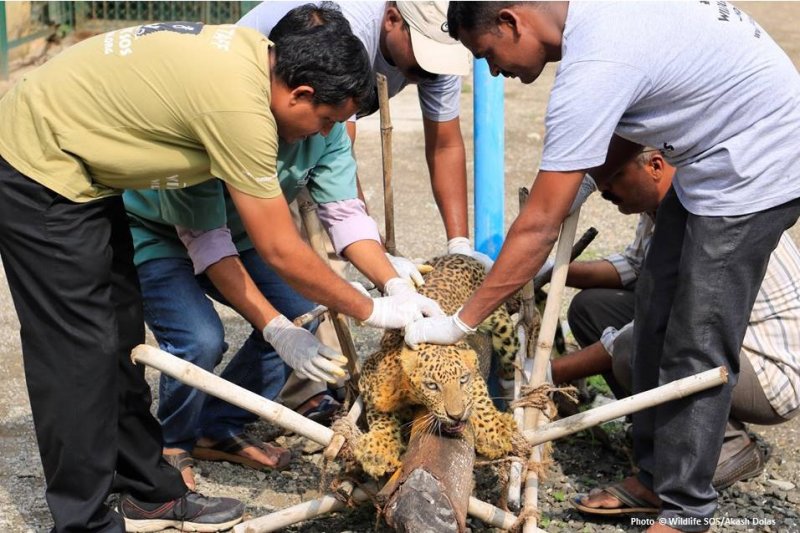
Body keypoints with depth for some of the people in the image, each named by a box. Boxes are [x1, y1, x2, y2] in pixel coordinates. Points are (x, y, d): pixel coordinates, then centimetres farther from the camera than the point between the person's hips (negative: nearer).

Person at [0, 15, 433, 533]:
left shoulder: (254, 51, -3)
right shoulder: (241, 107, -30)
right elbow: (281, 251, -22)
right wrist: (371, 310, -10)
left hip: (78, 164, 10)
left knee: (120, 334, 13)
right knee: (79, 352, -5)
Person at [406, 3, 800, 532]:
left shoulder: (592, 70, -28)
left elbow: (539, 228, -25)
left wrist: (460, 323, -18)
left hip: (757, 167, -10)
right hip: (716, 156, 10)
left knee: (698, 344, -4)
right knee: (657, 310, 13)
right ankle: (654, 473, 24)